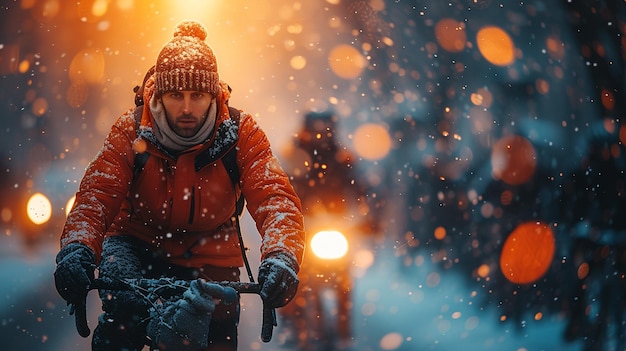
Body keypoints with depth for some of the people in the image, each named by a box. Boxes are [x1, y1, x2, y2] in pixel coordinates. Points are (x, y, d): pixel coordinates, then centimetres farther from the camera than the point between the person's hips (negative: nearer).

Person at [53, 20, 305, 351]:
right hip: (137, 243, -1)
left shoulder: (241, 133, -16)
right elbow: (96, 195, -24)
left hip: (209, 256, 1)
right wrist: (76, 249, -46)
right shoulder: (131, 131, -15)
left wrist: (280, 257, -47)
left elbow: (275, 197, -27)